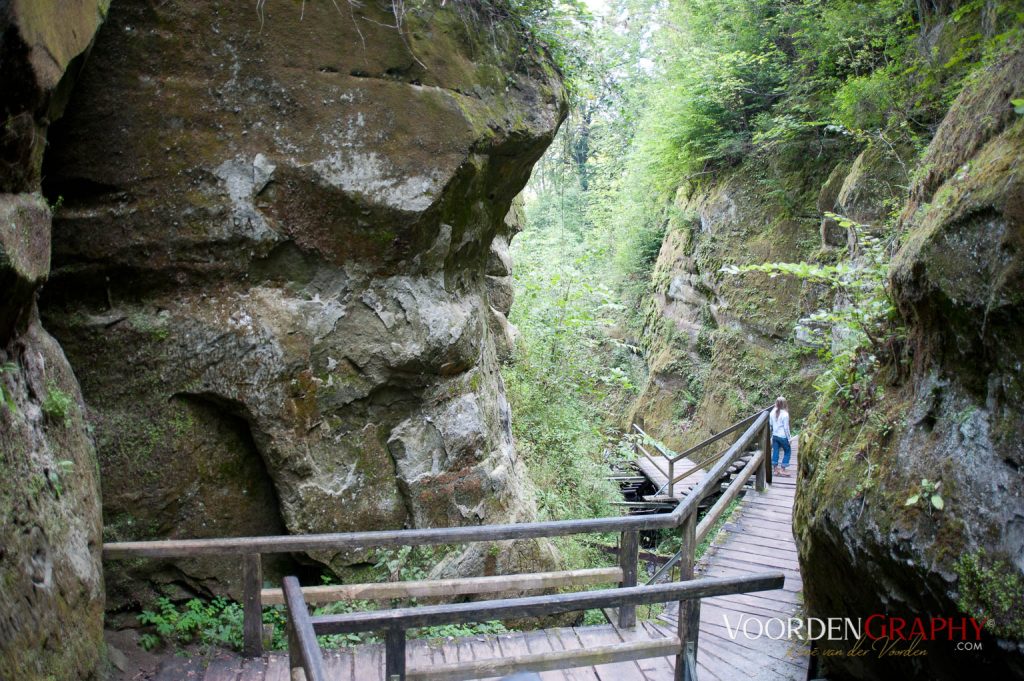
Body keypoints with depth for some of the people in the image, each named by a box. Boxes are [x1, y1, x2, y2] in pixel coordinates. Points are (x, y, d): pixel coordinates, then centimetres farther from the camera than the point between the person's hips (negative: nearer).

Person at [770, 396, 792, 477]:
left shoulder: (772, 413, -2)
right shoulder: (785, 414, -17)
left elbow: (770, 425, 6)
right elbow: (786, 428, -13)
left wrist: (771, 435, 18)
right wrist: (788, 438, -4)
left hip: (775, 436, 5)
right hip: (783, 436, -5)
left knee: (775, 452, 11)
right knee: (787, 452, 11)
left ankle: (775, 469, 15)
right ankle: (782, 470, 6)